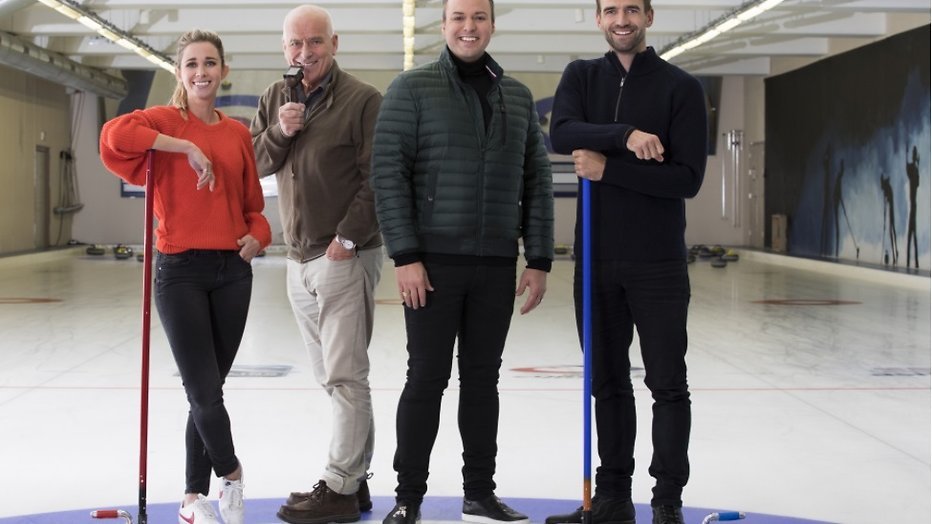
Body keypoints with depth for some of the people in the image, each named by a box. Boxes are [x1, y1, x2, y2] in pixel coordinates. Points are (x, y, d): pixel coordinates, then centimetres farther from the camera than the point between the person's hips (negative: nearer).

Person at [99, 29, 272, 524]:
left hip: (232, 270, 4)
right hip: (181, 270, -4)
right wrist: (186, 146, -23)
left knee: (208, 391, 10)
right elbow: (114, 134, -25)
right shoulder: (165, 120, -3)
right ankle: (231, 475, 20)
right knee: (205, 392, -5)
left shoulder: (238, 133, 10)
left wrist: (257, 236, -5)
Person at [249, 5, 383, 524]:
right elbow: (255, 164, 10)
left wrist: (348, 238, -17)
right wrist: (279, 132, -8)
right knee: (333, 376, 12)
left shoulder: (363, 100, -9)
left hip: (345, 256, -7)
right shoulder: (276, 99, 12)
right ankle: (355, 479, 20)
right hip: (300, 259, 8)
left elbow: (378, 179, -13)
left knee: (344, 376, -6)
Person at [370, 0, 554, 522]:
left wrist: (540, 260, 5)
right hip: (434, 262, -4)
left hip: (497, 265, 4)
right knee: (428, 378, 0)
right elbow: (388, 173, -8)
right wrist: (406, 256, -14)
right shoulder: (412, 88, -2)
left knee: (483, 379, 10)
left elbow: (537, 181, 11)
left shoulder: (518, 96, 11)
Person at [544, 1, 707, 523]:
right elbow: (562, 133, -12)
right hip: (596, 258, 4)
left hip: (658, 261, -3)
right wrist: (625, 136, -26)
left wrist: (608, 168, -16)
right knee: (608, 383, 10)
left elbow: (689, 178, -12)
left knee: (668, 384, 0)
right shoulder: (582, 76, 8)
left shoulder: (682, 88, -3)